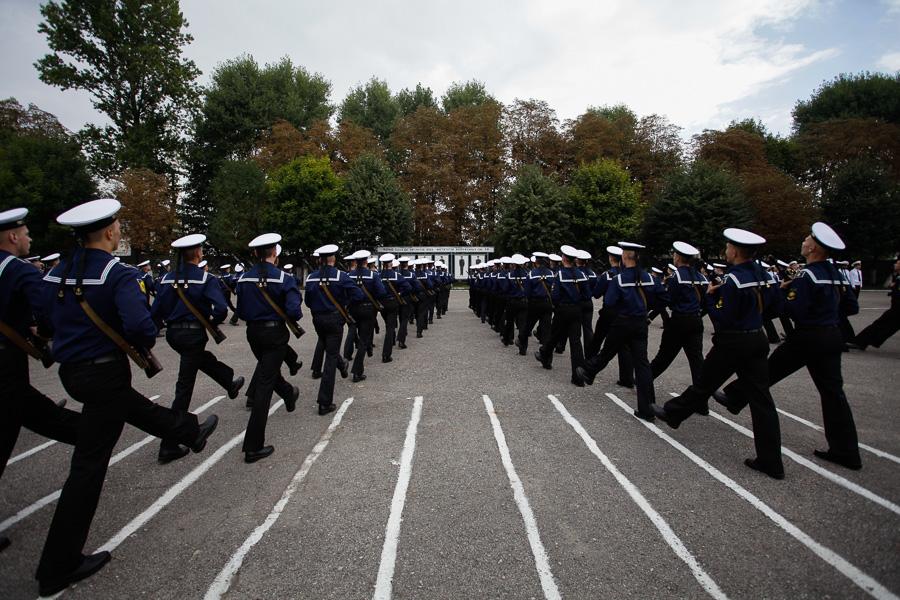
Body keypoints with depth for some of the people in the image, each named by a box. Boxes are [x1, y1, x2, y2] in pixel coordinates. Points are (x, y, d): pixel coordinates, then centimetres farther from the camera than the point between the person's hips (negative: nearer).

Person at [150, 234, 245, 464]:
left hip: (173, 334, 6)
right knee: (184, 388, 0)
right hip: (194, 334, -6)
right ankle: (169, 447, 5)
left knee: (203, 357, 34)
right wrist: (212, 323, -3)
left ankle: (231, 384, 55)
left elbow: (156, 312, 1)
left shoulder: (167, 278, 2)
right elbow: (221, 309, -23)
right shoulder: (206, 279, -12)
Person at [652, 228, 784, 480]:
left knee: (704, 385, 12)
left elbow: (722, 318, -20)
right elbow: (774, 302, 16)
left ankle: (672, 413, 34)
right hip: (758, 340, 7)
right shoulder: (762, 274, 4)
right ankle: (771, 461, 12)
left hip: (732, 343, -7)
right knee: (761, 398, 7)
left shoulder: (731, 280, -19)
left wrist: (710, 296, -7)